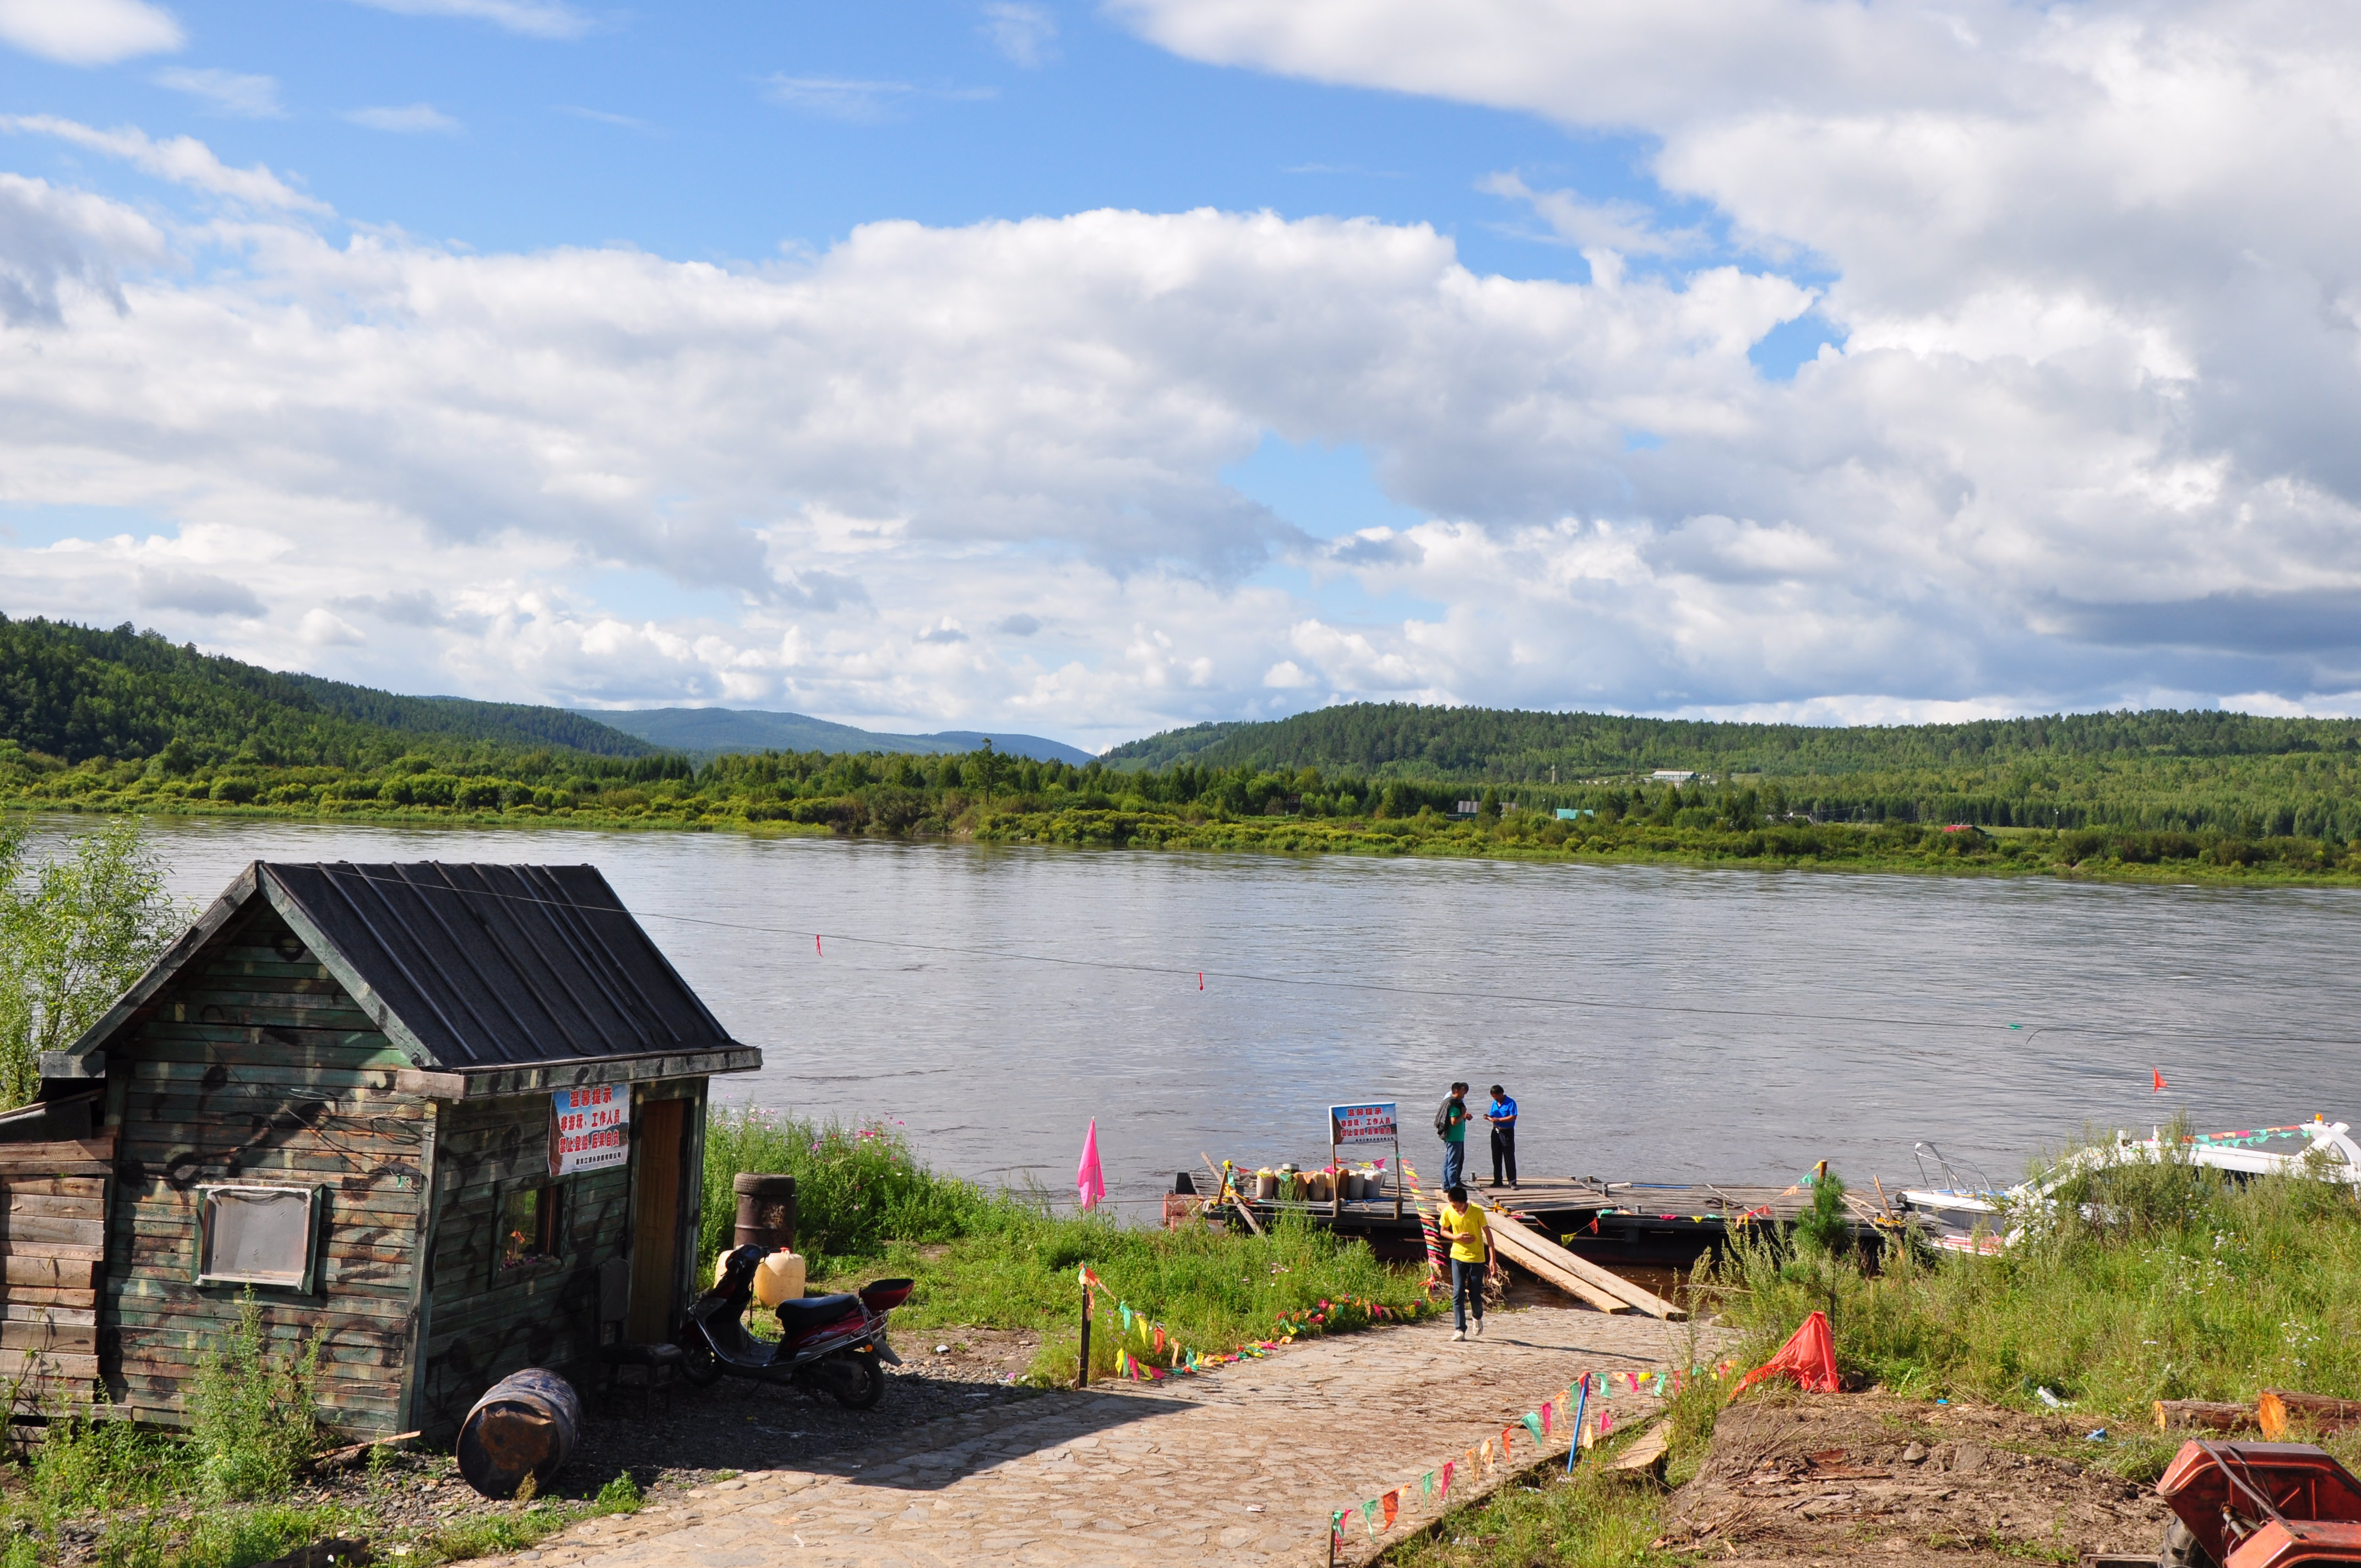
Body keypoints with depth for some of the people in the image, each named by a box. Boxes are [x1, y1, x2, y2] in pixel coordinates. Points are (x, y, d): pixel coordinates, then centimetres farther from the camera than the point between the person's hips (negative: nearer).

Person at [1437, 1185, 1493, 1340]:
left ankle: (1478, 1318, 32)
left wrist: (1492, 1258, -12)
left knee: (1475, 1295, 1)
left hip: (1477, 1258, -2)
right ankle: (1460, 1329, -4)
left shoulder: (1477, 1211, -16)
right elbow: (1443, 1230, 8)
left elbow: (1488, 1233, -8)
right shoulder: (1448, 1212, -9)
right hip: (1458, 1257, 2)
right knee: (1458, 1294, -8)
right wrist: (1456, 1237, -14)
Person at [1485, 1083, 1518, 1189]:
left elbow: (1513, 1117, -18)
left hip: (1507, 1132, -7)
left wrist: (1499, 1120, -22)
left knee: (1509, 1158, -6)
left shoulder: (1510, 1103, -10)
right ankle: (1497, 1180, 19)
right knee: (1496, 1158, 10)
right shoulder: (1494, 1104, 11)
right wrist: (1488, 1118, -8)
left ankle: (1512, 1182, -6)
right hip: (1496, 1132, 7)